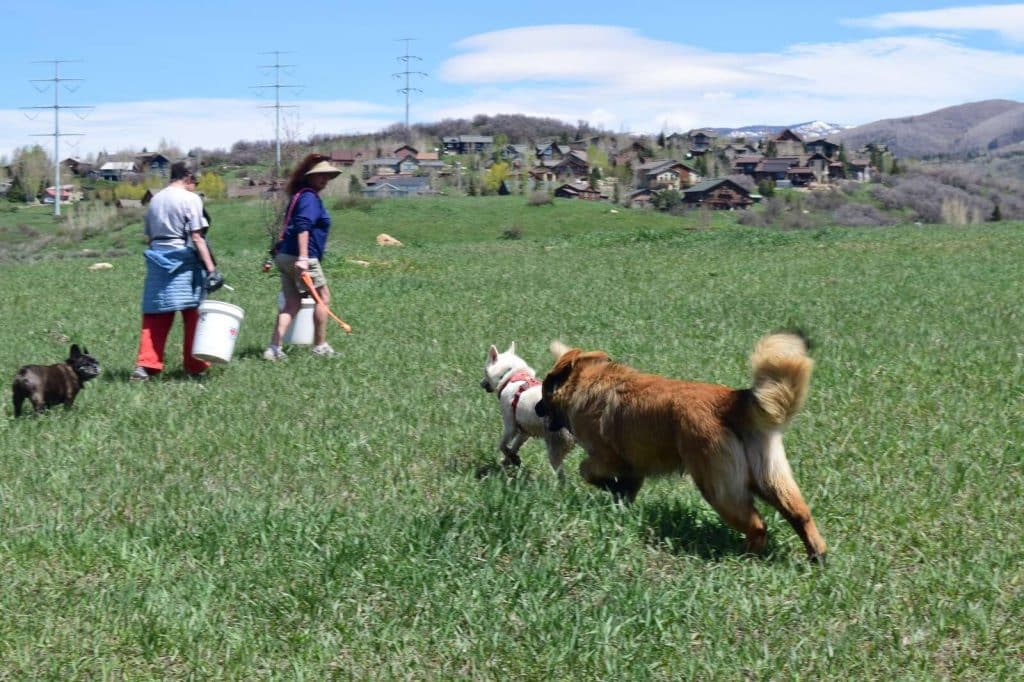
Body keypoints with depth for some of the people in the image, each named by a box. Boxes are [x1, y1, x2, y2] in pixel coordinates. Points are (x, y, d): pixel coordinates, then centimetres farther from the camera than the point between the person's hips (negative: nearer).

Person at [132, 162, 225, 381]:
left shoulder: (155, 200, 15)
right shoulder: (190, 199, -5)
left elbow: (149, 237, 16)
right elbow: (197, 238, -12)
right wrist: (211, 269, -13)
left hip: (157, 260, 6)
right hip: (183, 261, -6)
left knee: (155, 316, 6)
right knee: (193, 314, 4)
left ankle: (145, 365, -3)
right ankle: (194, 366, 8)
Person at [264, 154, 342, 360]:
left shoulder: (299, 195, 21)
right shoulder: (309, 197, -10)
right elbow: (303, 226, -23)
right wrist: (303, 258, -30)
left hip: (285, 256, 9)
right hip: (299, 257, -9)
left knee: (292, 303, 8)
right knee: (323, 297, 4)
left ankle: (274, 348, 0)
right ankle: (320, 346, 11)